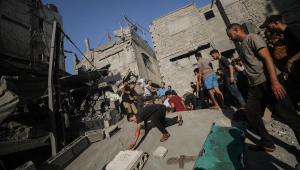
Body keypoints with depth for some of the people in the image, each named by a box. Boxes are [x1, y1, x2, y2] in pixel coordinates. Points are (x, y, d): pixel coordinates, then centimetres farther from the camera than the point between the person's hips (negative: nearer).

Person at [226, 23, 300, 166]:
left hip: (269, 82, -8)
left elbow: (267, 58, -16)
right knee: (251, 113, 5)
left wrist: (274, 81, -24)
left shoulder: (252, 38, -3)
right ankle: (267, 144, 20)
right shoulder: (242, 46, 20)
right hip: (256, 86, 9)